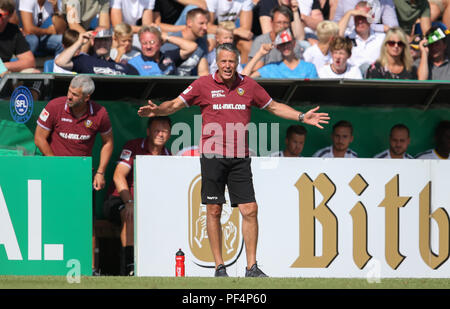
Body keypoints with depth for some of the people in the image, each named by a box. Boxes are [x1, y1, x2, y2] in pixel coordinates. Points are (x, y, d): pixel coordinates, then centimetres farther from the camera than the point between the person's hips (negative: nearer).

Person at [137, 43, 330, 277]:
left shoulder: (248, 86, 8)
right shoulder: (203, 84, 1)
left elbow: (274, 107, 21)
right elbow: (176, 104, 2)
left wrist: (302, 117, 14)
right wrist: (157, 110, -17)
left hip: (240, 158, 2)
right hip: (212, 156, -2)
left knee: (250, 210, -4)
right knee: (214, 211, 0)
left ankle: (252, 267, 3)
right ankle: (219, 267, 8)